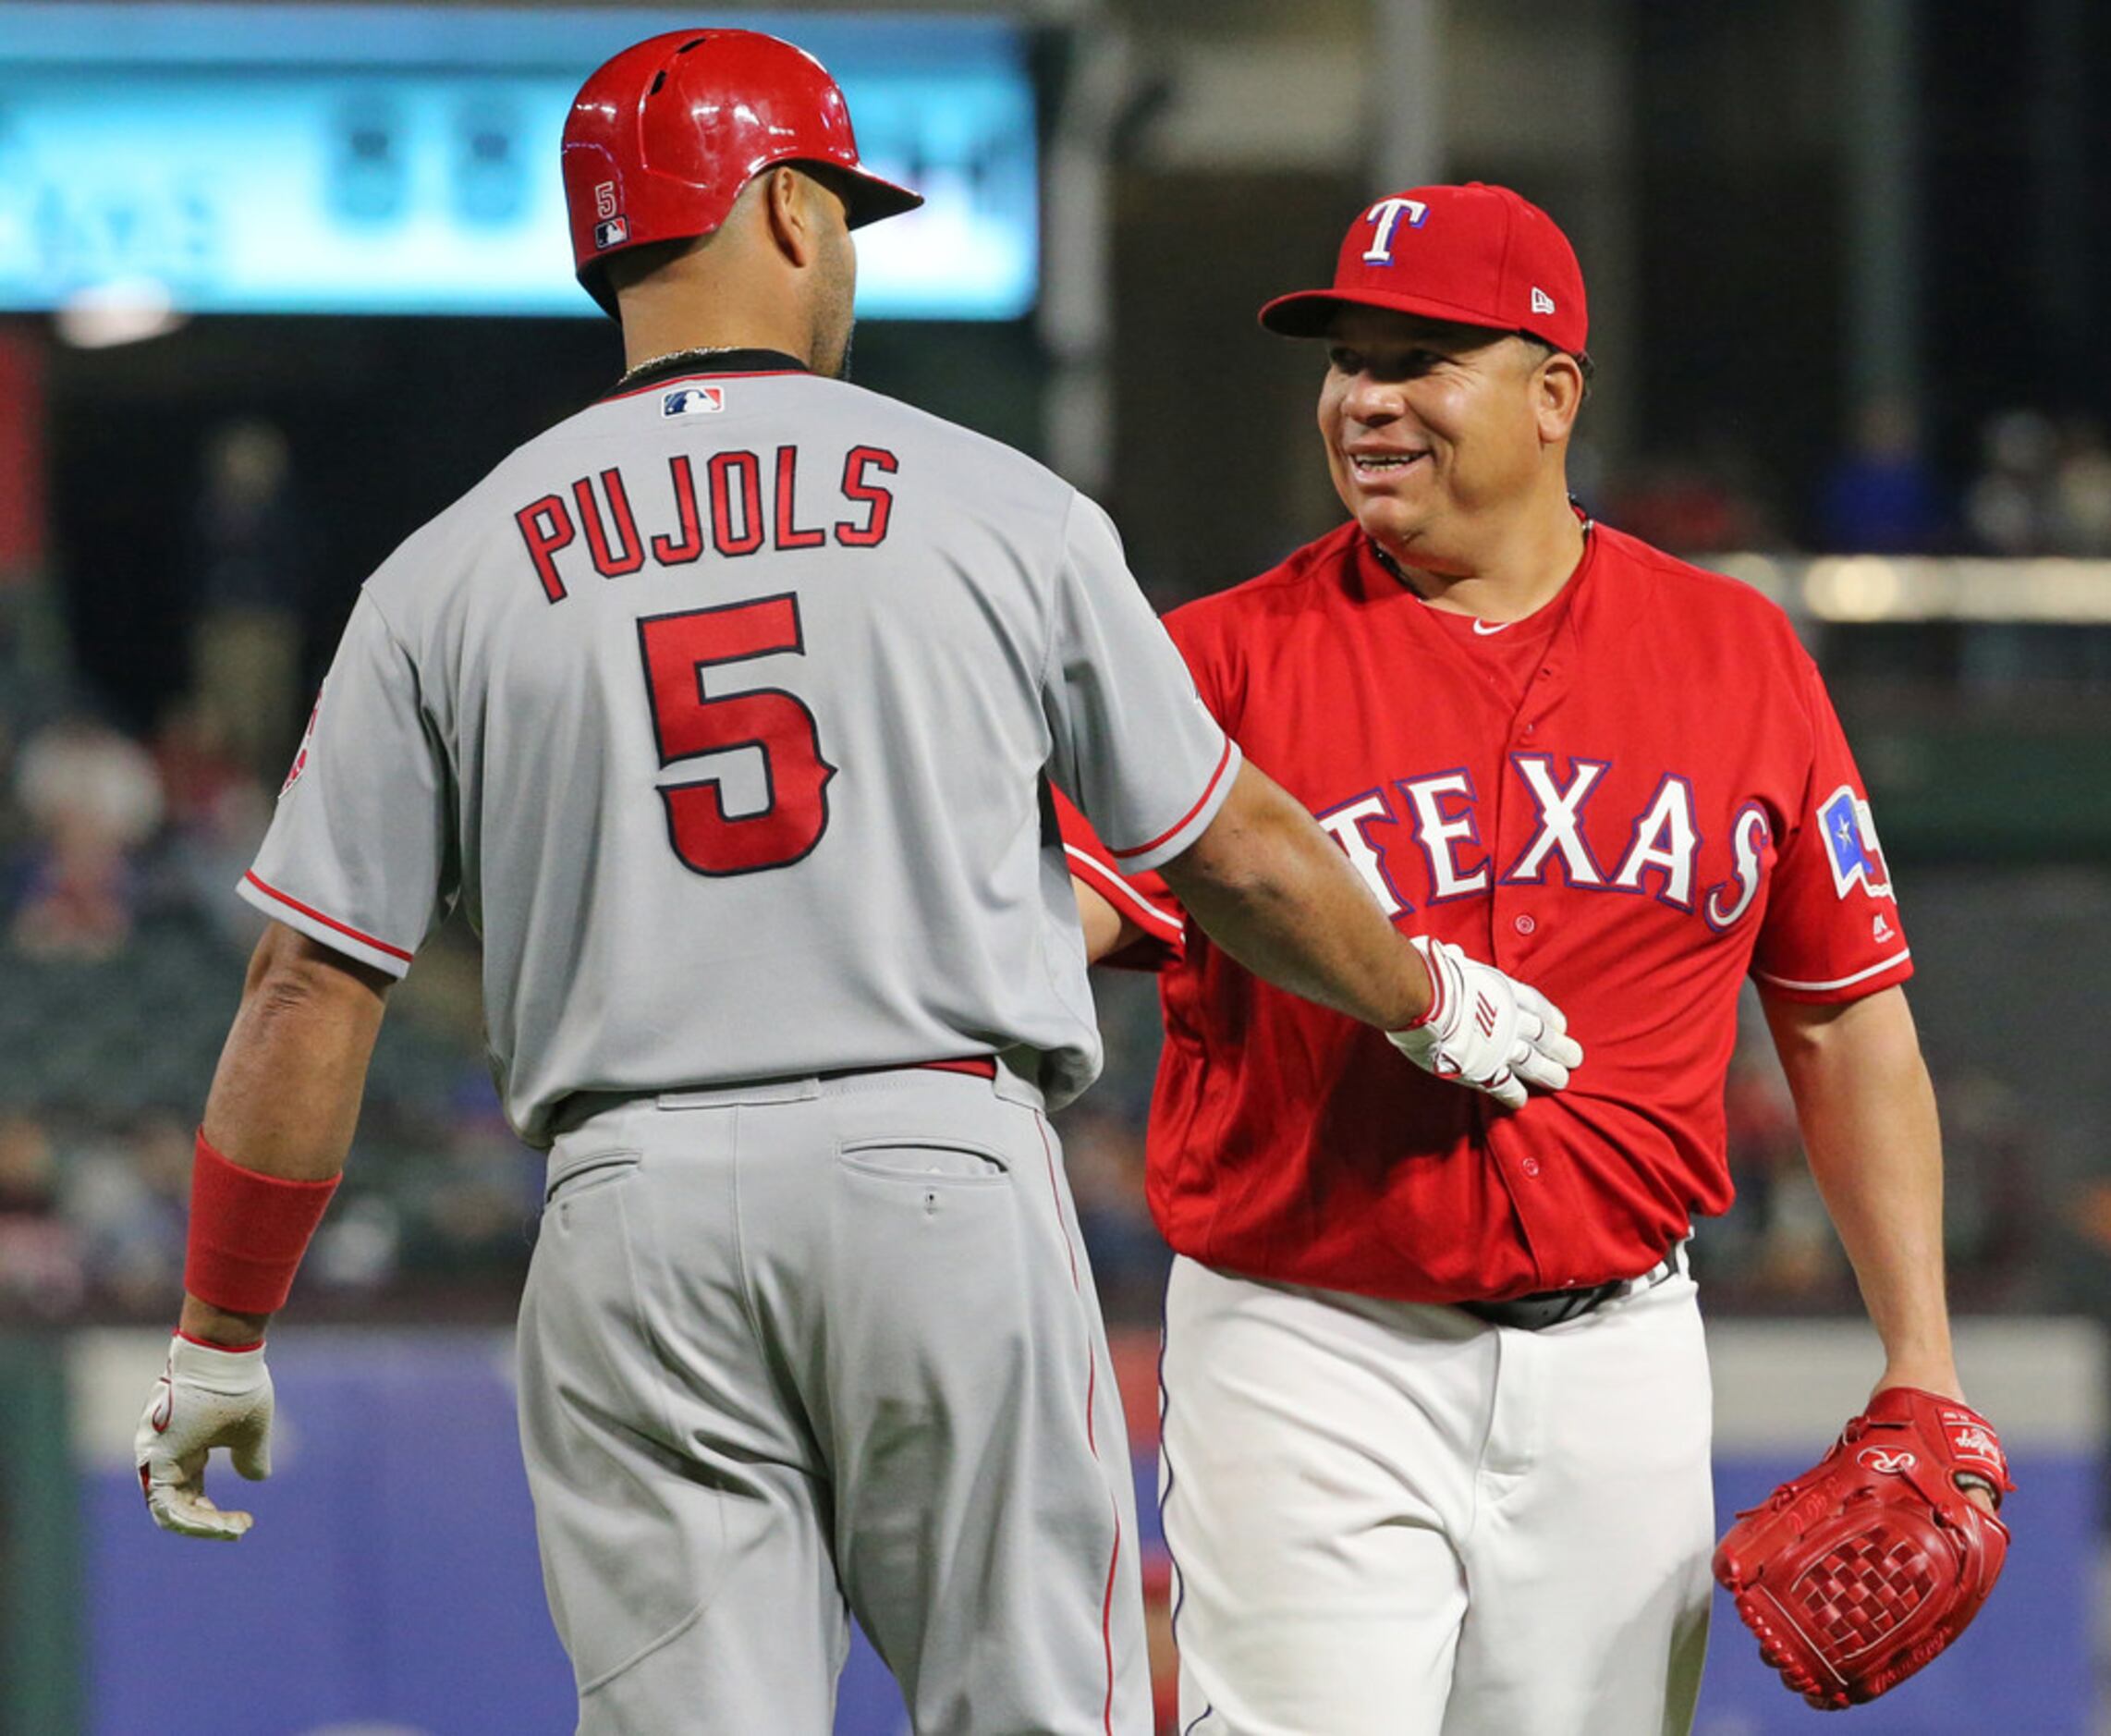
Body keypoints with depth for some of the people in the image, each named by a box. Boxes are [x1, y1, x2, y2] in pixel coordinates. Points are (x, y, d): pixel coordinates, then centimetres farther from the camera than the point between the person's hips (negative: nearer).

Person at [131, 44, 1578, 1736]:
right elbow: (1238, 851, 13)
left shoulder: (450, 577, 6)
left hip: (635, 1215, 1)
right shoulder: (1003, 511, 4)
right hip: (950, 1175, -1)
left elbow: (313, 983, 4)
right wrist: (1432, 1003, 32)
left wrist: (220, 1337, 12)